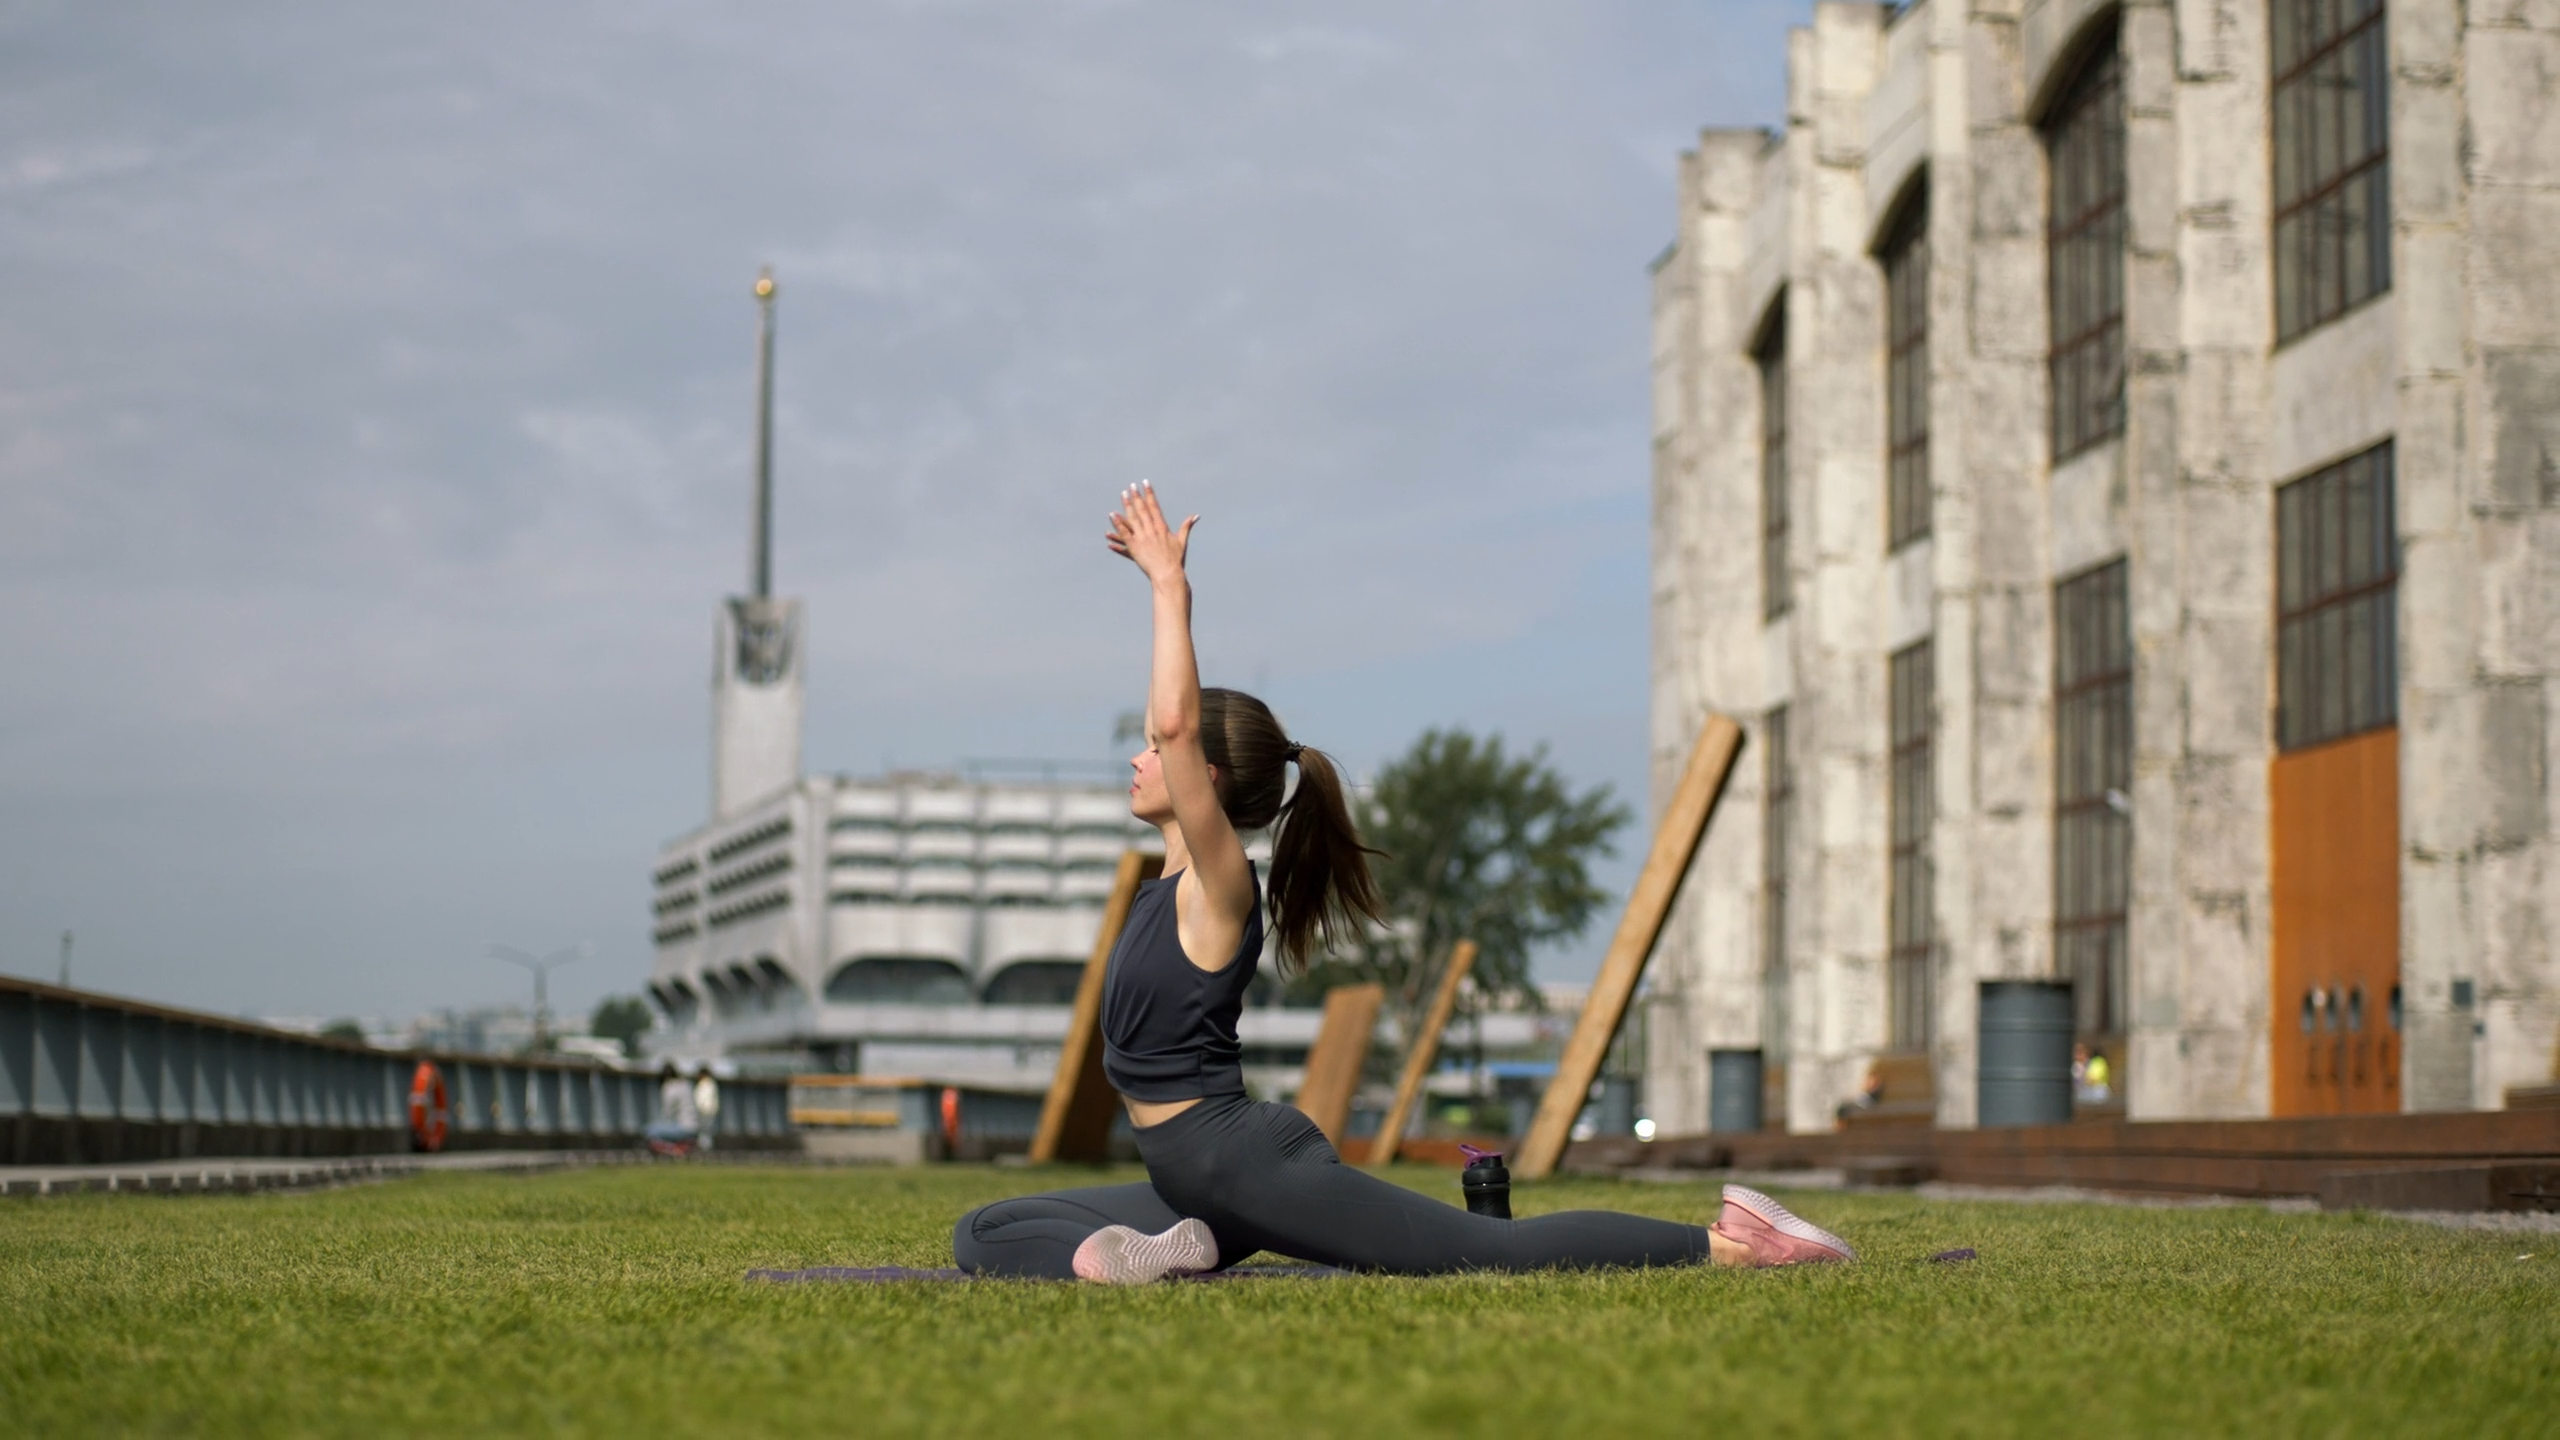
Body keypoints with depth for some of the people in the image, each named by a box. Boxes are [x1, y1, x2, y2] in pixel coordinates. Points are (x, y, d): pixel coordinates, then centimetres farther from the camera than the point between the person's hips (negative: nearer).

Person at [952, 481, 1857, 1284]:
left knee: (1497, 1250, -12)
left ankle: (1730, 1243, -5)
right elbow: (1182, 721, 24)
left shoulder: (1217, 883, -11)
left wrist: (1169, 587, -17)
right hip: (1192, 1182, 9)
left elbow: (1176, 720, -24)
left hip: (1249, 1162, -9)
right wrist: (1161, 587, 21)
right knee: (985, 1239, 5)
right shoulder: (1179, 872, 13)